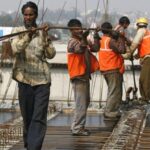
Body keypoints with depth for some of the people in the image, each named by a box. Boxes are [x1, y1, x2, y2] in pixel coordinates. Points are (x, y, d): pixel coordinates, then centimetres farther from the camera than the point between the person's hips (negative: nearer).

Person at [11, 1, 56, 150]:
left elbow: (51, 54, 1)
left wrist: (45, 37, -11)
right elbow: (15, 49, -13)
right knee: (27, 116, 8)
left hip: (42, 78, 0)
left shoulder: (42, 32, 9)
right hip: (25, 79, 0)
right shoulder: (18, 31, 6)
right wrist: (28, 37, -28)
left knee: (39, 117, -9)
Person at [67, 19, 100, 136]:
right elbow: (81, 49, -32)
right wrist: (83, 37, -44)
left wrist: (96, 37, 0)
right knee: (81, 103, -9)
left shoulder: (84, 41, 14)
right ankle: (77, 128, -6)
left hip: (84, 75, 10)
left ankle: (79, 126, 24)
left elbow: (95, 48, 10)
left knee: (85, 102, 16)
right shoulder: (73, 42, -12)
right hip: (78, 76, -10)